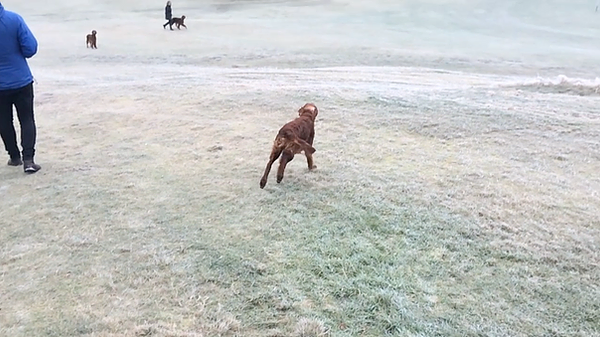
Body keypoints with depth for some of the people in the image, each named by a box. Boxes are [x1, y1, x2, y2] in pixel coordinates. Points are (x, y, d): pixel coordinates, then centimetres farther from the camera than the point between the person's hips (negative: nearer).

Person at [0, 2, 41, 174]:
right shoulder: (14, 19, -12)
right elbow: (30, 48, -12)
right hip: (21, 80, -1)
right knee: (27, 119, 7)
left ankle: (15, 156, 25)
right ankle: (28, 159, -3)